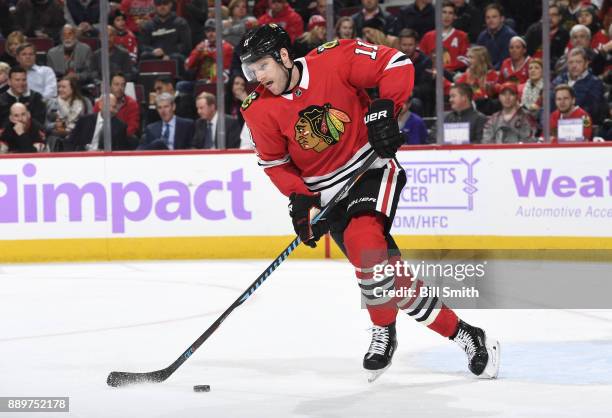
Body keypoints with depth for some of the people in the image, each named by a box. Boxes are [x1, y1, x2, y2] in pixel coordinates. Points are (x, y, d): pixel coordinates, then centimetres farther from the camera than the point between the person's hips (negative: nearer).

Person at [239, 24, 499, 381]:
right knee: (382, 268, -6)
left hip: (370, 168, -4)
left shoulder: (334, 60, -16)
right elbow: (276, 162, 5)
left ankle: (384, 332, -7)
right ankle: (458, 332, 9)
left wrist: (384, 109, -22)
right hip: (327, 192, 4)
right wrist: (300, 200, -9)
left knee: (363, 243, -27)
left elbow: (397, 64, -11)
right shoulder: (261, 111, -7)